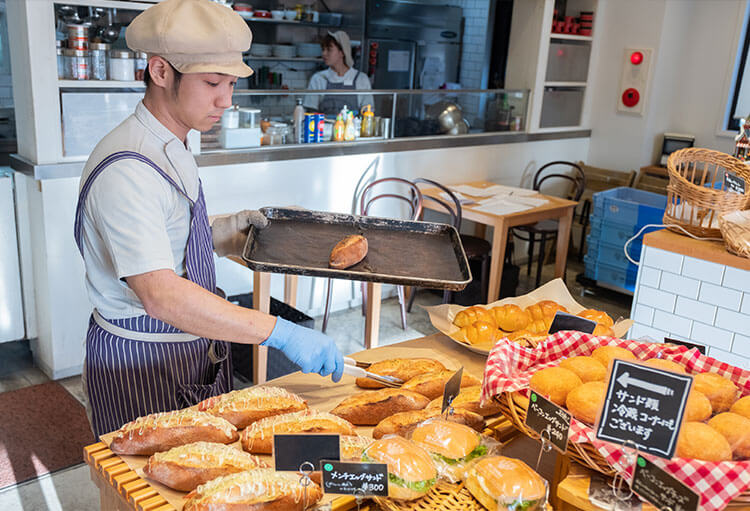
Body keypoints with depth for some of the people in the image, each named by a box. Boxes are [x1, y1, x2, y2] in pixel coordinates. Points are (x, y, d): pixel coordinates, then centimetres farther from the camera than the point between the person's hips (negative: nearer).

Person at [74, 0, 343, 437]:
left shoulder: (174, 151, 6)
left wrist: (218, 235, 1)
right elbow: (161, 295, -34)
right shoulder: (126, 170, -25)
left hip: (196, 348, 9)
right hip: (141, 364, -9)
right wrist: (280, 332, -35)